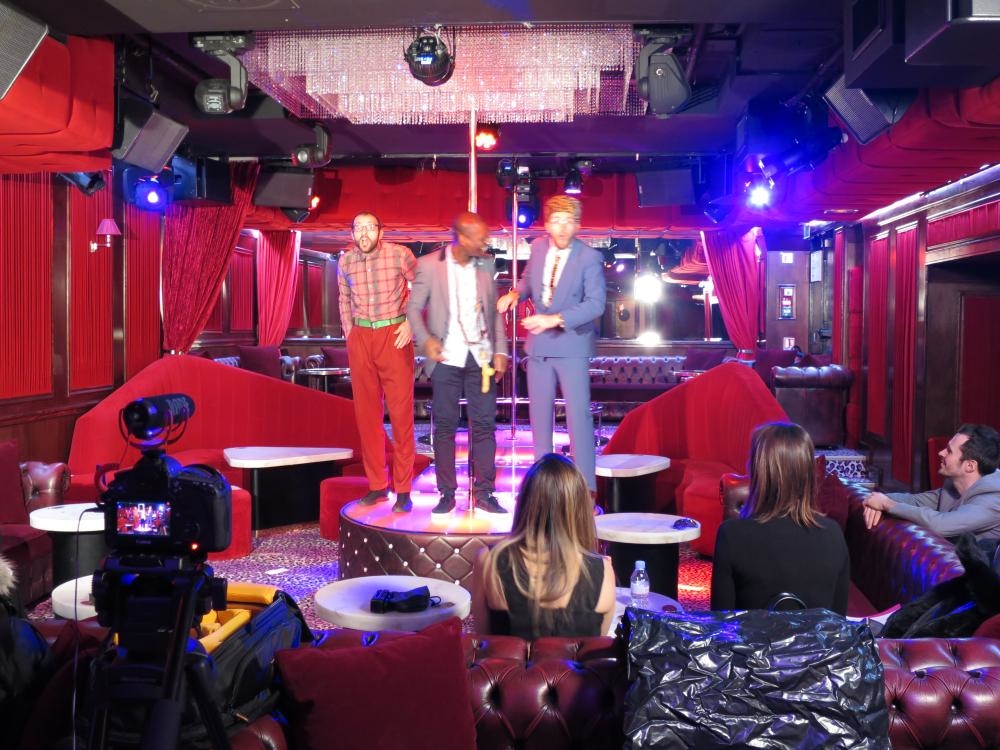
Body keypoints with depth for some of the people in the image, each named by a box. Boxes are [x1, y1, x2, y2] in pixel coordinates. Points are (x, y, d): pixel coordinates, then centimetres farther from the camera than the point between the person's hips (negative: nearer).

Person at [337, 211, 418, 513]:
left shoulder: (399, 255, -8)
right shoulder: (345, 261, 4)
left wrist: (411, 322, -7)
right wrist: (348, 334, 11)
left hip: (394, 336, -4)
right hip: (360, 338, 4)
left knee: (400, 411, -3)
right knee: (366, 412, 7)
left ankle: (403, 489, 4)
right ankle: (377, 484, 17)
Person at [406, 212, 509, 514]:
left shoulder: (485, 266, 8)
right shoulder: (430, 265, -3)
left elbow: (494, 311, 12)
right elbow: (413, 307, -1)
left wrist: (500, 351, 5)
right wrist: (425, 340, -17)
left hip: (481, 356, 3)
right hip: (447, 357, -3)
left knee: (484, 425, 2)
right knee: (445, 426, 3)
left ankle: (483, 492, 11)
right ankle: (447, 493, 12)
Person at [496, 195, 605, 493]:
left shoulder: (589, 258, -14)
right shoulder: (538, 247, 2)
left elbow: (596, 303, -20)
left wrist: (556, 319, -28)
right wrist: (515, 293, -3)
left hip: (571, 344, -5)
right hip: (539, 344, 6)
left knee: (578, 415, -5)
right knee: (539, 415, 12)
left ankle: (586, 488, 2)